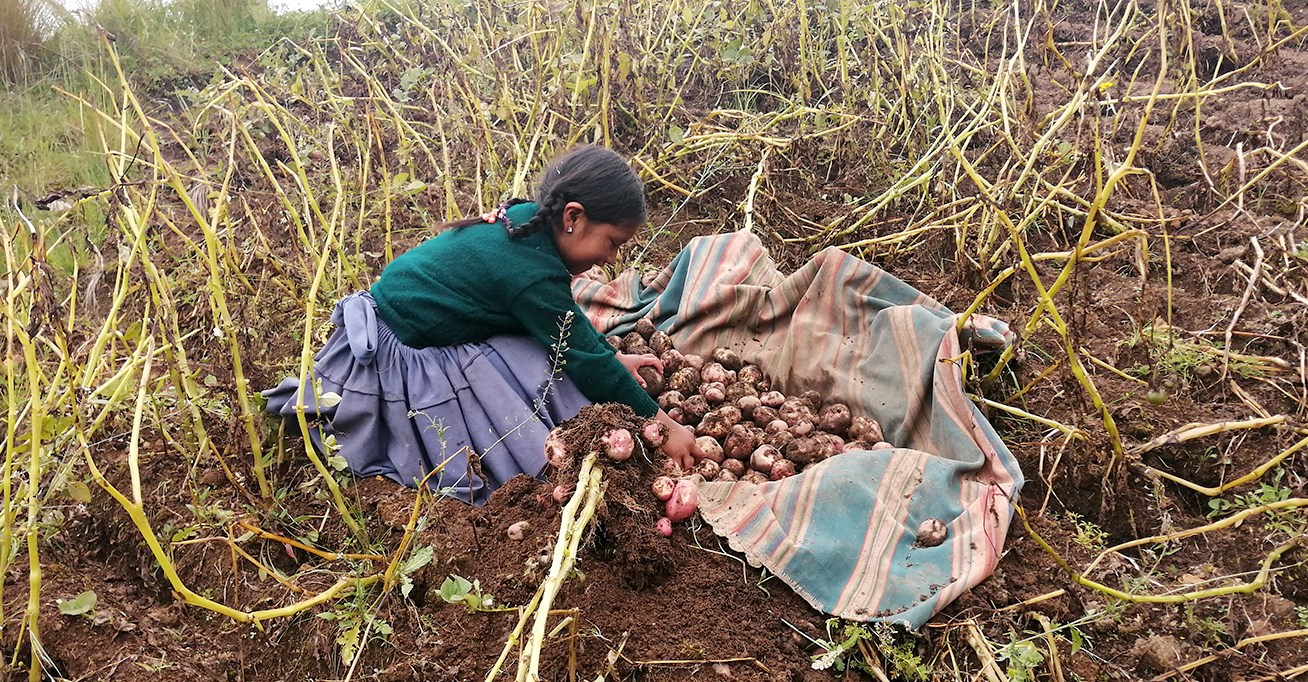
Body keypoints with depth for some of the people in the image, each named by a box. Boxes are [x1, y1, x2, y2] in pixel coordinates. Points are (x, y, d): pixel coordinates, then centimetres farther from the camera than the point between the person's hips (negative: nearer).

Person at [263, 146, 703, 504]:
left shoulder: (525, 220, -1)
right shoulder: (533, 275, -29)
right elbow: (584, 358, -22)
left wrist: (614, 359, 12)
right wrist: (662, 424, -15)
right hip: (399, 355, -9)